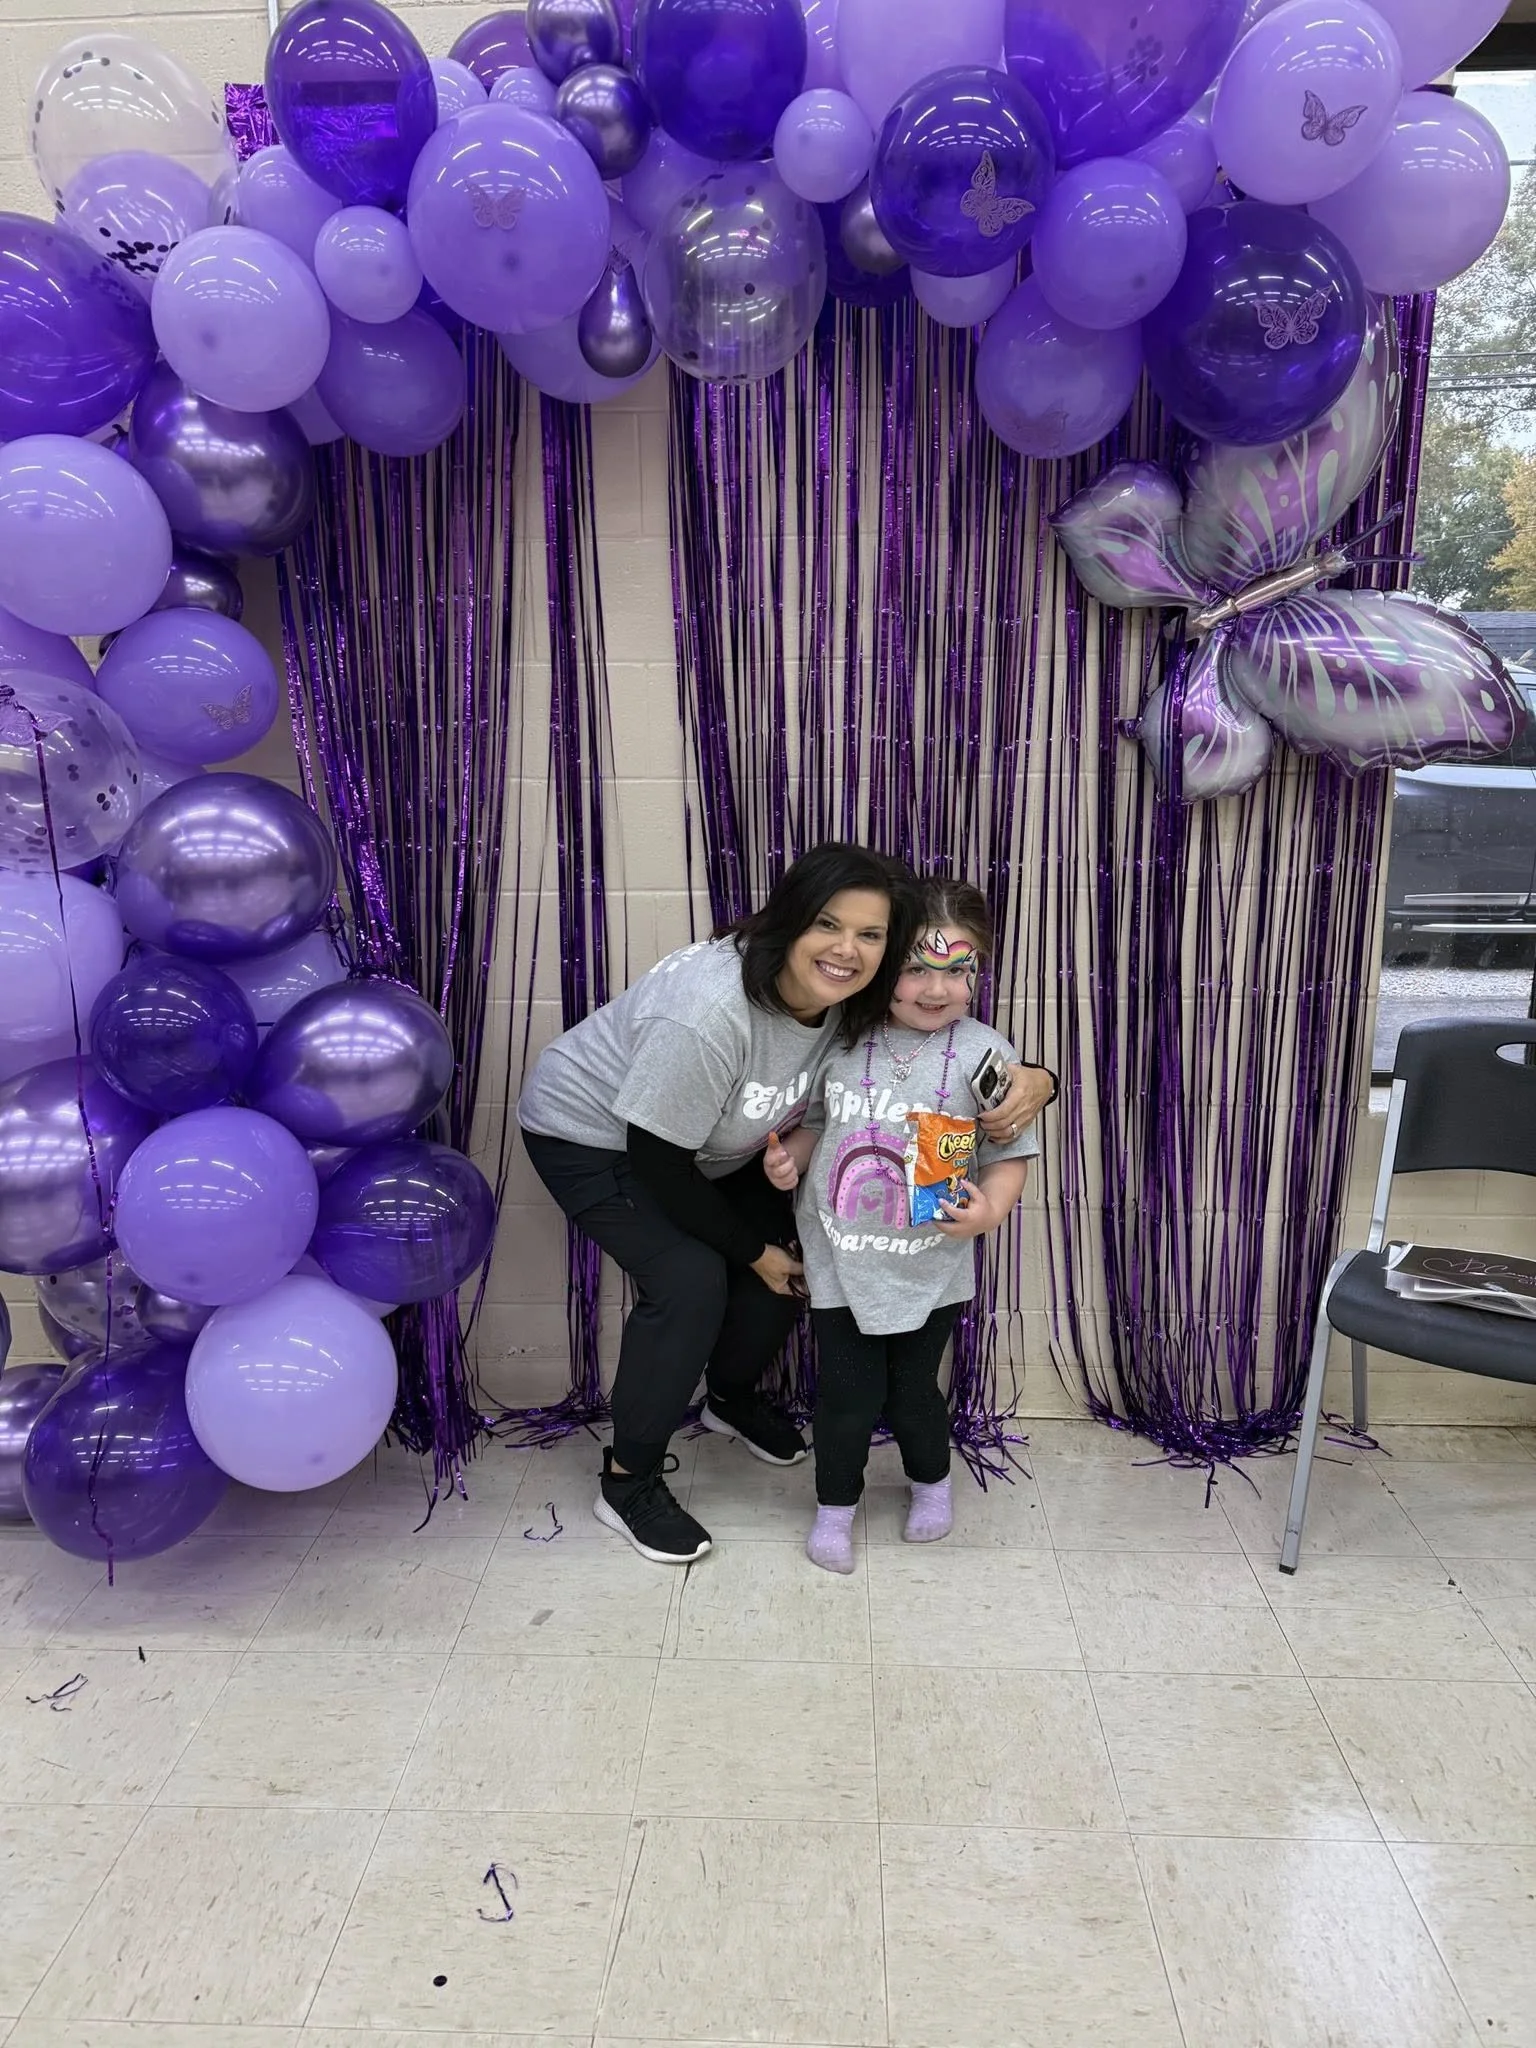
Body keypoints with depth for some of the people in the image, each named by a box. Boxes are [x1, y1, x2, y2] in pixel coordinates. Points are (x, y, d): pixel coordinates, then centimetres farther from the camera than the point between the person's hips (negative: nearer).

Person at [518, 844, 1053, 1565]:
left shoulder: (847, 1001, -19)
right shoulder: (712, 1010, -40)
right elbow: (658, 1164, -30)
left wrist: (1030, 1077, -28)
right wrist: (754, 1252, -17)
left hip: (706, 1148, 7)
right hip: (588, 1134, -7)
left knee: (795, 1252, 1)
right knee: (690, 1277, -22)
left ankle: (732, 1398, 31)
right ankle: (627, 1481, 0)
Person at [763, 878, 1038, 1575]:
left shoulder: (983, 1055, -11)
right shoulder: (841, 1041, -6)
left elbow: (1008, 1154, -5)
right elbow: (815, 1122, 8)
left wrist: (991, 1208, -22)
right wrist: (790, 1158, -10)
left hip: (931, 1272, 0)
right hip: (840, 1264, 1)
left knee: (912, 1392, 16)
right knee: (845, 1394, 9)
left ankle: (931, 1480, 48)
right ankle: (836, 1504, 36)